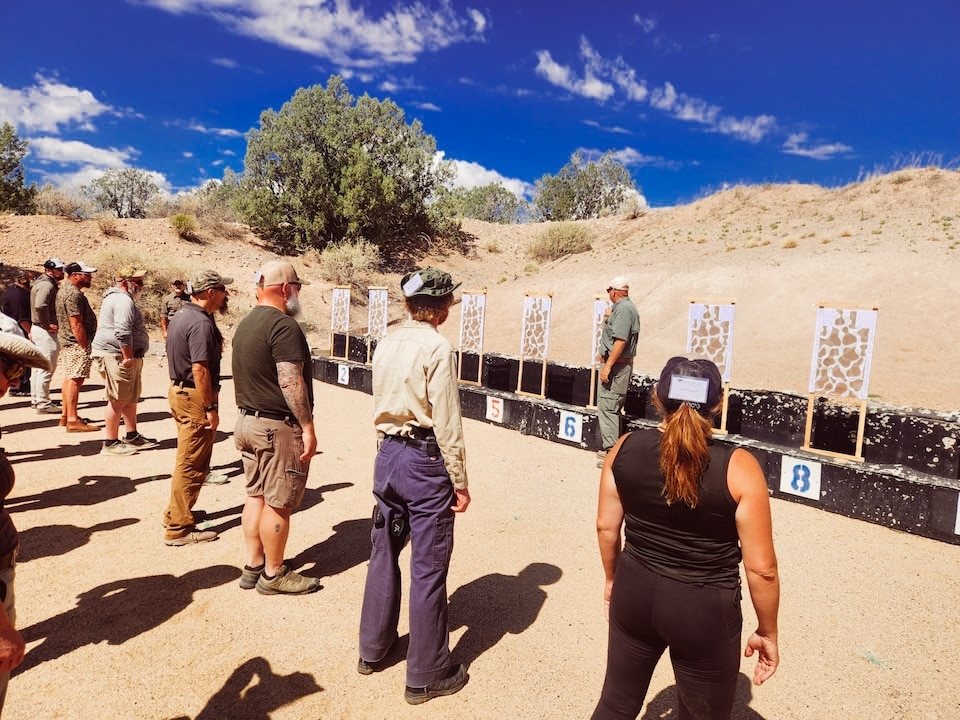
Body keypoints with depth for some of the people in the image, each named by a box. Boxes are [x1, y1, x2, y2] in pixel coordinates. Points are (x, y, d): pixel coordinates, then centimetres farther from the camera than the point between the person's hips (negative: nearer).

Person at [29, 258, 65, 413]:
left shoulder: (42, 283, 17)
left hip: (37, 329, 11)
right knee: (46, 369, -6)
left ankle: (36, 398, 30)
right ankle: (43, 403, -1)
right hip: (46, 332, -11)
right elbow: (40, 306, -30)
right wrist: (47, 325, -21)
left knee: (38, 367, 19)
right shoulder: (47, 285, -16)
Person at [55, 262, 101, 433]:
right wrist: (85, 347, -19)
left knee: (69, 379, 16)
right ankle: (73, 420, -9)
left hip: (67, 342, 11)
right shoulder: (73, 294, -18)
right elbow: (76, 325, -23)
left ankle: (66, 415, 25)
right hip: (76, 344, -11)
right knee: (75, 380, -10)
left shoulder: (64, 290, 16)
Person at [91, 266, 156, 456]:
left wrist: (131, 357, 24)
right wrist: (128, 357, -23)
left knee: (131, 398, 17)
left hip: (123, 357, 11)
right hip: (116, 357, -11)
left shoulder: (117, 297, 20)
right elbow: (123, 333, -26)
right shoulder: (124, 301, -17)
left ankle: (132, 437, 27)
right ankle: (111, 443, 2)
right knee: (117, 401, -5)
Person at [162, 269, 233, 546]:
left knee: (187, 459, 22)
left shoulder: (180, 316, 12)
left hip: (179, 390, 11)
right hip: (195, 398, -11)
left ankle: (176, 512, 34)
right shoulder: (201, 323, -20)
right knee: (192, 465, -2)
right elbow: (200, 370, -25)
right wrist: (211, 407, -21)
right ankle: (179, 529, 6)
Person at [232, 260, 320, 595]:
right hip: (278, 427, -10)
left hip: (247, 422, 10)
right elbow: (290, 382, -23)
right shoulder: (283, 324, -18)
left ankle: (253, 567, 26)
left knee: (256, 496, 16)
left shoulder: (245, 323, 12)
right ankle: (273, 575, 14)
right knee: (278, 503, 2)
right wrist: (308, 426, -19)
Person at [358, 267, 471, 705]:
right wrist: (460, 482, -9)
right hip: (426, 460, -7)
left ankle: (373, 649, 37)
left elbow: (382, 404, 11)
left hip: (388, 453, 7)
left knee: (383, 553, 20)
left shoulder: (386, 345, 6)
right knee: (428, 567, 5)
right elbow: (447, 424, -16)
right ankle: (427, 675, 19)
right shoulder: (437, 348, -15)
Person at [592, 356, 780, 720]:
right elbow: (761, 567, -14)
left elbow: (606, 526, 0)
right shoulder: (738, 467, -19)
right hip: (705, 609, -3)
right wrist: (767, 632, 3)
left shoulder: (626, 448, -10)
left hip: (635, 592, 3)